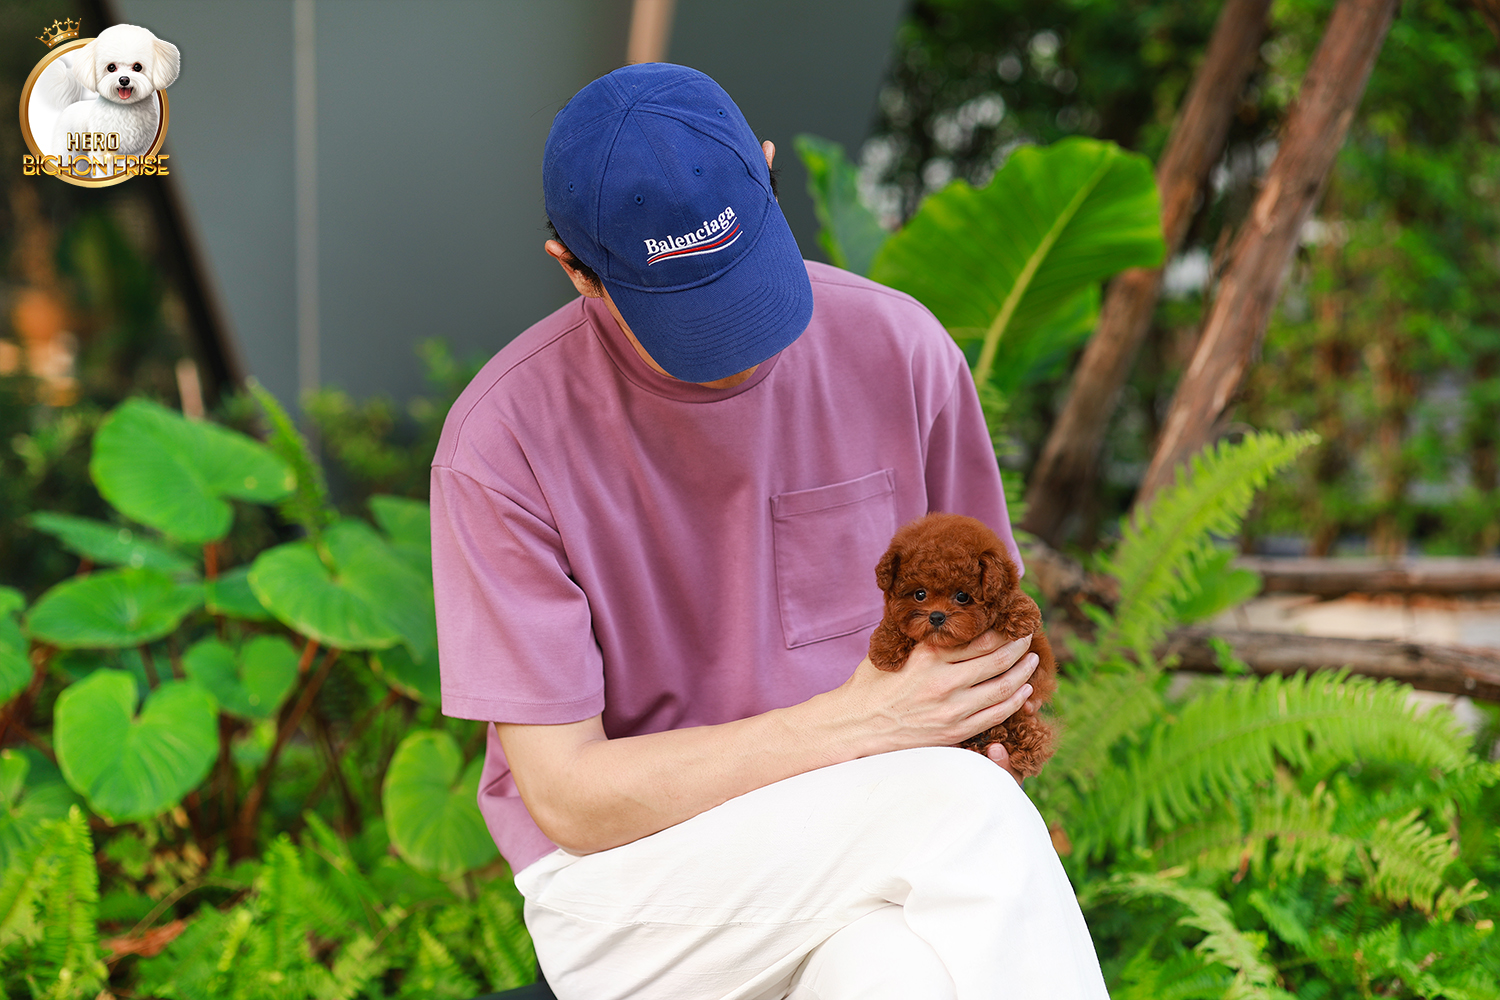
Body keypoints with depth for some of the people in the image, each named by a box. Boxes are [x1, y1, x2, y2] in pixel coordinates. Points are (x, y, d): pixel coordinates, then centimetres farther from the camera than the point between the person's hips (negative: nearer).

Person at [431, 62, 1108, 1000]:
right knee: (964, 817, -29)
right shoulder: (501, 442, -14)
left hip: (871, 833, 3)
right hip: (626, 869, -2)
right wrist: (850, 725, -21)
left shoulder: (898, 350, -3)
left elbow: (976, 637, 10)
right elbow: (567, 794, -14)